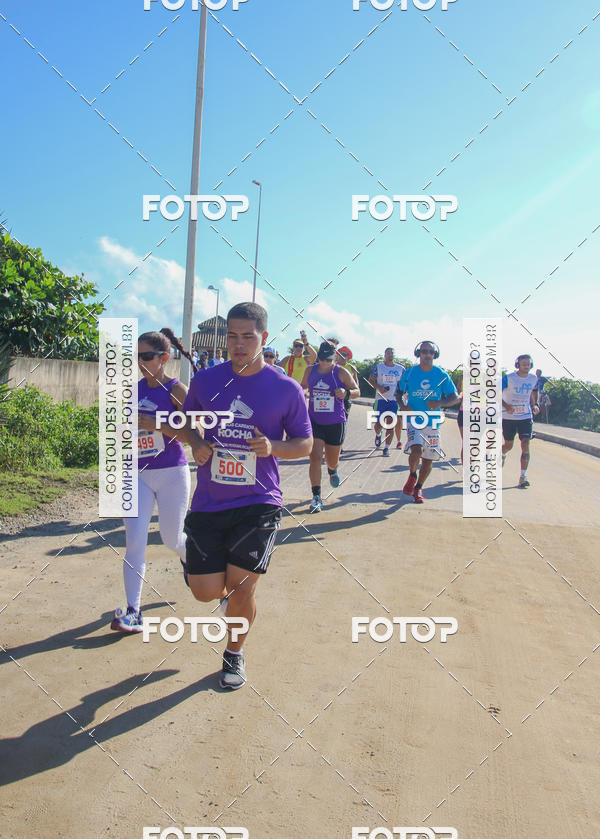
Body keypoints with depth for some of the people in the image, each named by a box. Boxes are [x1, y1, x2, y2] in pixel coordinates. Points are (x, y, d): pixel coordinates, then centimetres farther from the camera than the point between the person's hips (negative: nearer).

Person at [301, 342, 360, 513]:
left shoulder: (341, 372, -6)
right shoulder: (310, 370, 2)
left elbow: (357, 391, 0)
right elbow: (304, 387, 20)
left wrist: (346, 393, -21)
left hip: (336, 423, -1)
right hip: (314, 421, 1)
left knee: (332, 460, 14)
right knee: (315, 458, -12)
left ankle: (332, 471, 53)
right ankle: (316, 497, -6)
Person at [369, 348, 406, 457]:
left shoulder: (401, 369, 6)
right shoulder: (378, 367, 3)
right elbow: (371, 380, 5)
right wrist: (379, 387, -11)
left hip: (395, 400, 1)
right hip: (381, 399, -1)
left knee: (391, 425, -2)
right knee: (379, 423, 1)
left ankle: (386, 448, 5)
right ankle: (378, 435, 36)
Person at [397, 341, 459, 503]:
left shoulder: (441, 374, 1)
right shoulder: (409, 373, 0)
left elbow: (455, 397, 3)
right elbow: (399, 393, 12)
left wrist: (439, 403, -16)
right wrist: (403, 406, -8)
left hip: (433, 422, 2)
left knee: (429, 458, 7)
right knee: (416, 449, -24)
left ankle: (418, 488, 28)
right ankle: (412, 476, 5)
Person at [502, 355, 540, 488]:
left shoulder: (533, 378, 1)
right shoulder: (508, 378, -12)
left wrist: (535, 405, 7)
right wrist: (506, 405, -24)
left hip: (526, 417, 2)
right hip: (509, 417, -2)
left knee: (525, 445, -11)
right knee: (509, 445, 10)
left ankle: (523, 477, -10)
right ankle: (503, 454, 49)